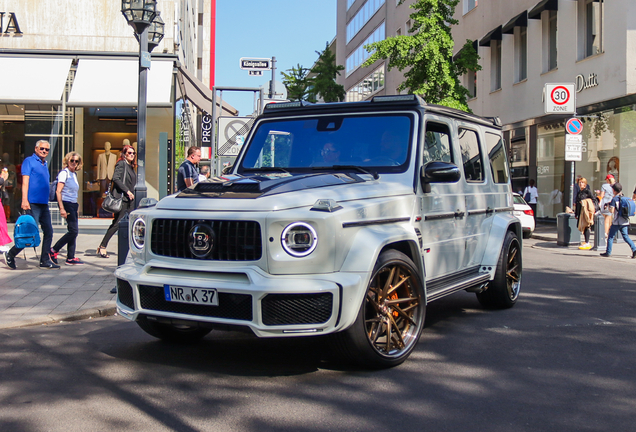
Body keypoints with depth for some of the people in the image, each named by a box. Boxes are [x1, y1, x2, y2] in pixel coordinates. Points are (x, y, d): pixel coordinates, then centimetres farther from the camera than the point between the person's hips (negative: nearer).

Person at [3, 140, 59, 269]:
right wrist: (24, 200, -21)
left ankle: (45, 260, 11)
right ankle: (10, 255, 6)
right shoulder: (29, 161, -3)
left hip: (44, 204, 8)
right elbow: (25, 181, -12)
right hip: (33, 203, -8)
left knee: (48, 231, 5)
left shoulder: (45, 164, 19)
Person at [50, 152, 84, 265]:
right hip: (66, 204, -8)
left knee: (73, 231, 5)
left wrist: (76, 209, 20)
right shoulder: (64, 173, -7)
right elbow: (58, 191, -13)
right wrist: (62, 208, -21)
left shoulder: (74, 174, 17)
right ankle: (54, 250, -2)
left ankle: (70, 258, 8)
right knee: (74, 230, -12)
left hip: (73, 205, 8)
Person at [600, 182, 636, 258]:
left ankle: (608, 252, 7)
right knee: (625, 236, 9)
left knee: (611, 236, 4)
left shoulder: (614, 199, -11)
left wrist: (609, 207, 4)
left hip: (617, 222, -6)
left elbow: (612, 210, -16)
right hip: (625, 221, 6)